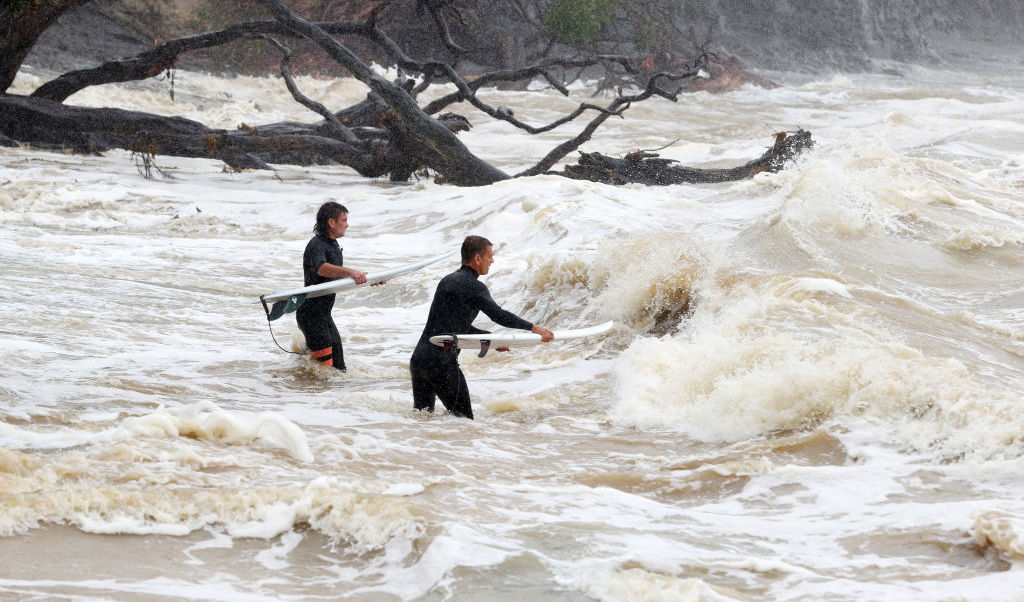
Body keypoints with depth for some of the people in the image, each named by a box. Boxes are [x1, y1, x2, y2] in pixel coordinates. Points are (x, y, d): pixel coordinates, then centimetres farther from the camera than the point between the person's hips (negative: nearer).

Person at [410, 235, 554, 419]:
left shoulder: (447, 280, 19)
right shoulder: (472, 286, -9)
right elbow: (498, 315, -18)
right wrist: (534, 328, -11)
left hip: (417, 360, 9)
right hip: (442, 362, -9)